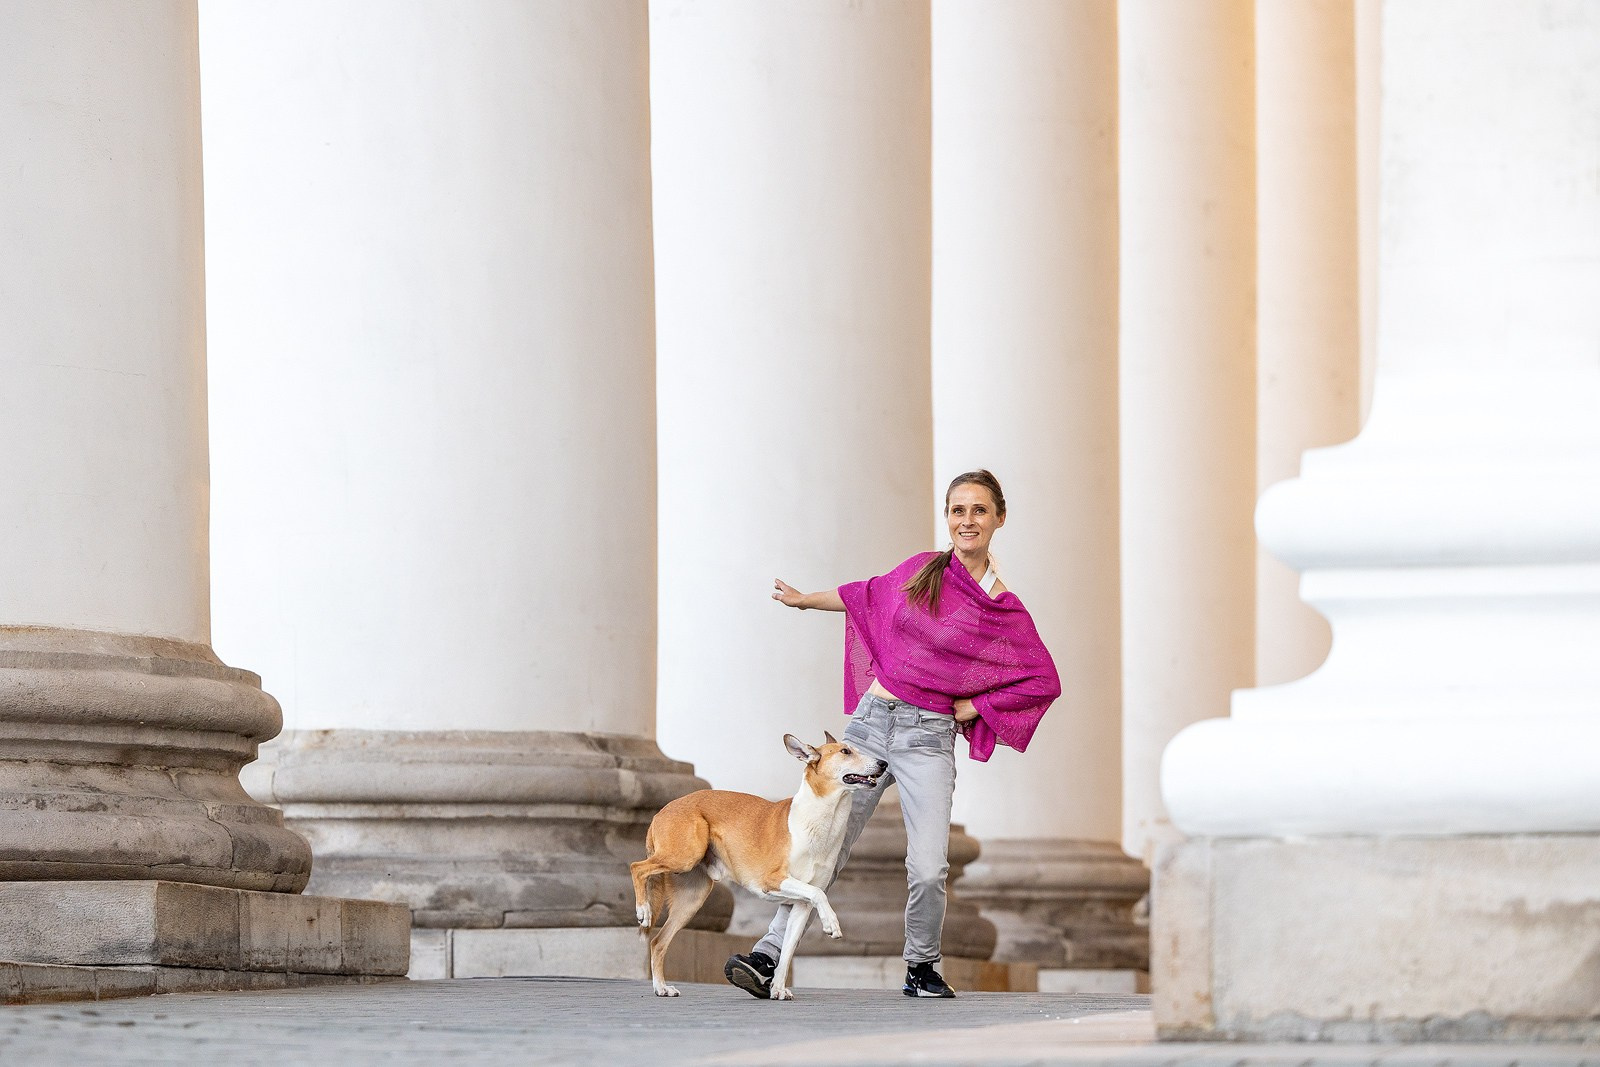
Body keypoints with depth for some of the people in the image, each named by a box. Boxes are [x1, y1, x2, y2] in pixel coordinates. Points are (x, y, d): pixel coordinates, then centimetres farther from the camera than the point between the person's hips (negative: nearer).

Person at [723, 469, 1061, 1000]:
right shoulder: (921, 569, 10)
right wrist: (805, 600, 40)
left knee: (928, 870, -15)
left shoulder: (1005, 611, 3)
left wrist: (974, 706, 2)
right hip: (871, 720, 2)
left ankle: (922, 967, 9)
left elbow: (1045, 681, 7)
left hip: (929, 737, -2)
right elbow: (872, 595, 28)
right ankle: (767, 957, -5)